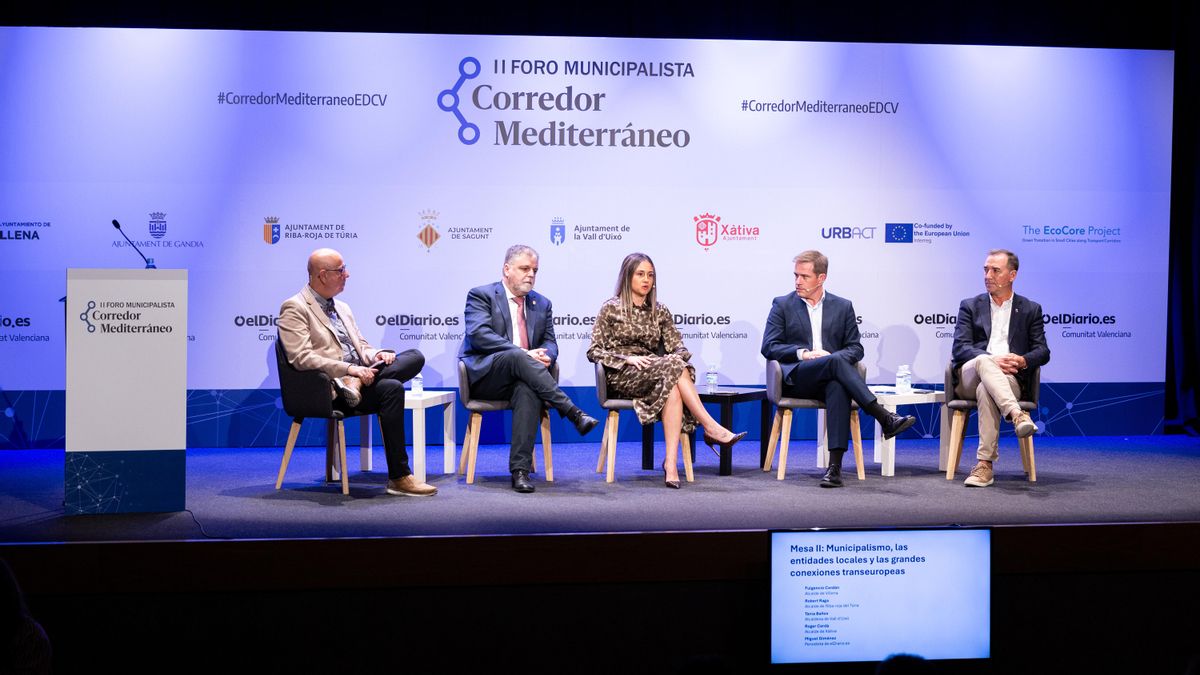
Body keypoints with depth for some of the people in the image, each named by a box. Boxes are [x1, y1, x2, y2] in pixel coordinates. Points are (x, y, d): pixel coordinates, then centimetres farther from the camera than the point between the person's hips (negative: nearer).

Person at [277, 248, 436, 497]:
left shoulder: (342, 308, 24)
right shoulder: (294, 308, -3)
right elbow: (302, 358, -14)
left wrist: (377, 354, -1)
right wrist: (349, 369, -24)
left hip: (356, 373, 8)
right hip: (329, 386, -8)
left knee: (414, 357, -14)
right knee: (392, 389, -31)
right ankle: (399, 478, -28)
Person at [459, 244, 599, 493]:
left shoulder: (542, 304, 21)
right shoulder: (481, 295, 4)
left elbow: (550, 342, 15)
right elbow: (480, 335, -11)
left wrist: (545, 355, -12)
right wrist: (524, 353, -21)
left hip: (521, 377, 3)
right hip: (484, 375, -3)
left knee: (528, 390, -35)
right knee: (518, 357, -36)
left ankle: (520, 470, -39)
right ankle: (574, 414, -39)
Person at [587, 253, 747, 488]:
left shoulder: (660, 312, 17)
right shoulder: (611, 309, 5)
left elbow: (677, 346, 10)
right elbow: (594, 351, 0)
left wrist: (679, 359, -15)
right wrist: (628, 358, -16)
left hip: (654, 373, 4)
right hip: (621, 376, -4)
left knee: (672, 389, -36)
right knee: (673, 366, -33)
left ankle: (671, 462, -46)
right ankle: (711, 428, -36)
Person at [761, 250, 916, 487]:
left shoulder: (842, 307, 18)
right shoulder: (782, 305, 13)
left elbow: (855, 348, 13)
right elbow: (769, 347, 4)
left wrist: (835, 357, -10)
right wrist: (804, 353, -12)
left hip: (831, 377, 1)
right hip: (796, 378, -1)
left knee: (838, 387, -38)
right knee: (836, 361, -34)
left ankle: (835, 465, -47)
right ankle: (884, 418, -39)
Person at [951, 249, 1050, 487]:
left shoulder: (1030, 309, 17)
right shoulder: (970, 306, 16)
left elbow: (1042, 352, 10)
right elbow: (960, 348, 2)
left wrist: (1023, 361, -15)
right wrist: (992, 360, -17)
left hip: (1009, 378, -1)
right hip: (970, 377, 1)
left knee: (985, 390, -37)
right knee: (983, 360, -37)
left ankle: (984, 464, -40)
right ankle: (1017, 415, -52)